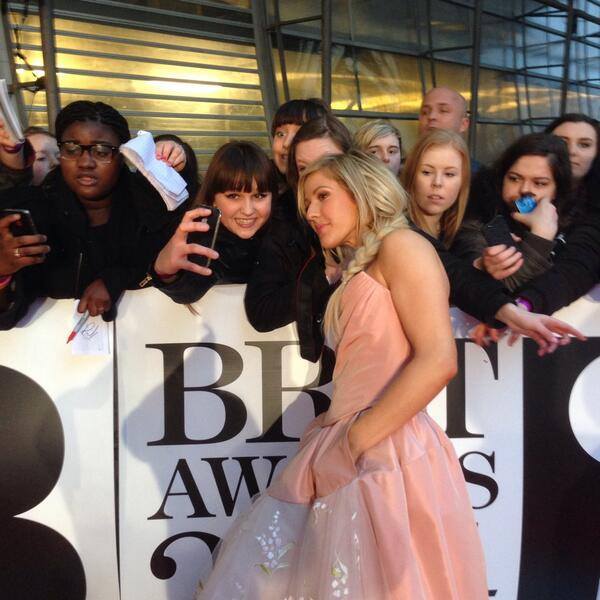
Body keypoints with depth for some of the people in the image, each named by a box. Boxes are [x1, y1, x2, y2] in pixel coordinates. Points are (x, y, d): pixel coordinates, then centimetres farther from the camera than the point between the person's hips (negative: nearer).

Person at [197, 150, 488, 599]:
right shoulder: (359, 268, 22)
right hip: (346, 455, 8)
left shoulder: (402, 245, -3)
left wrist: (355, 439, -16)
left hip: (386, 455, -8)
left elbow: (438, 361, -16)